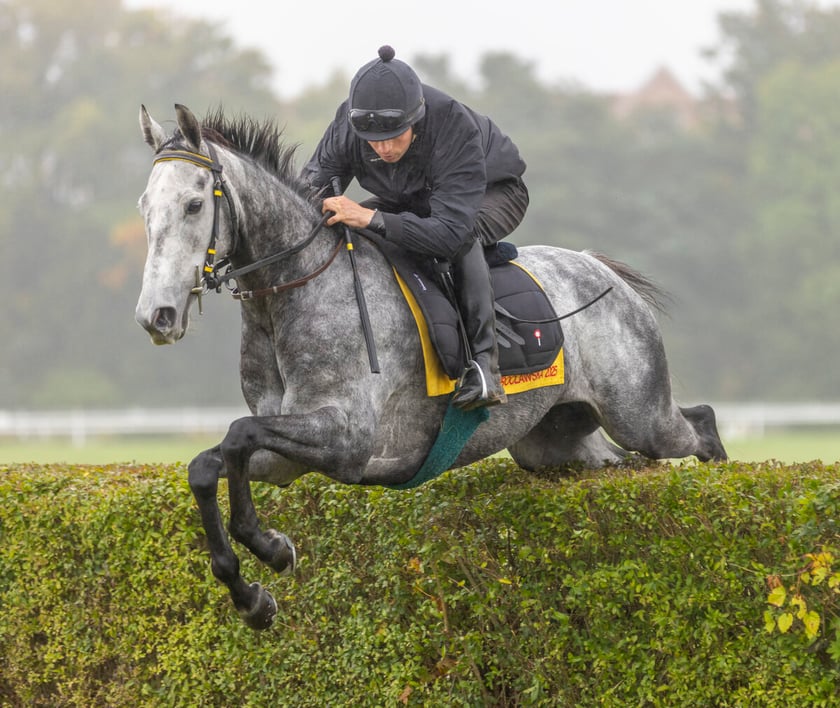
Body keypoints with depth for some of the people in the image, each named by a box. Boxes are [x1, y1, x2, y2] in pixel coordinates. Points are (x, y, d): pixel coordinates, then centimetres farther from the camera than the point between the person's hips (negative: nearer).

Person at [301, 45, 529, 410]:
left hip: (492, 192, -6)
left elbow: (451, 230, -51)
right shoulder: (348, 124, -29)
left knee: (460, 236, -40)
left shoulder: (455, 127, -44)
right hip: (412, 199, 6)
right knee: (333, 231, -12)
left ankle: (484, 361, -38)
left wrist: (373, 218, -59)